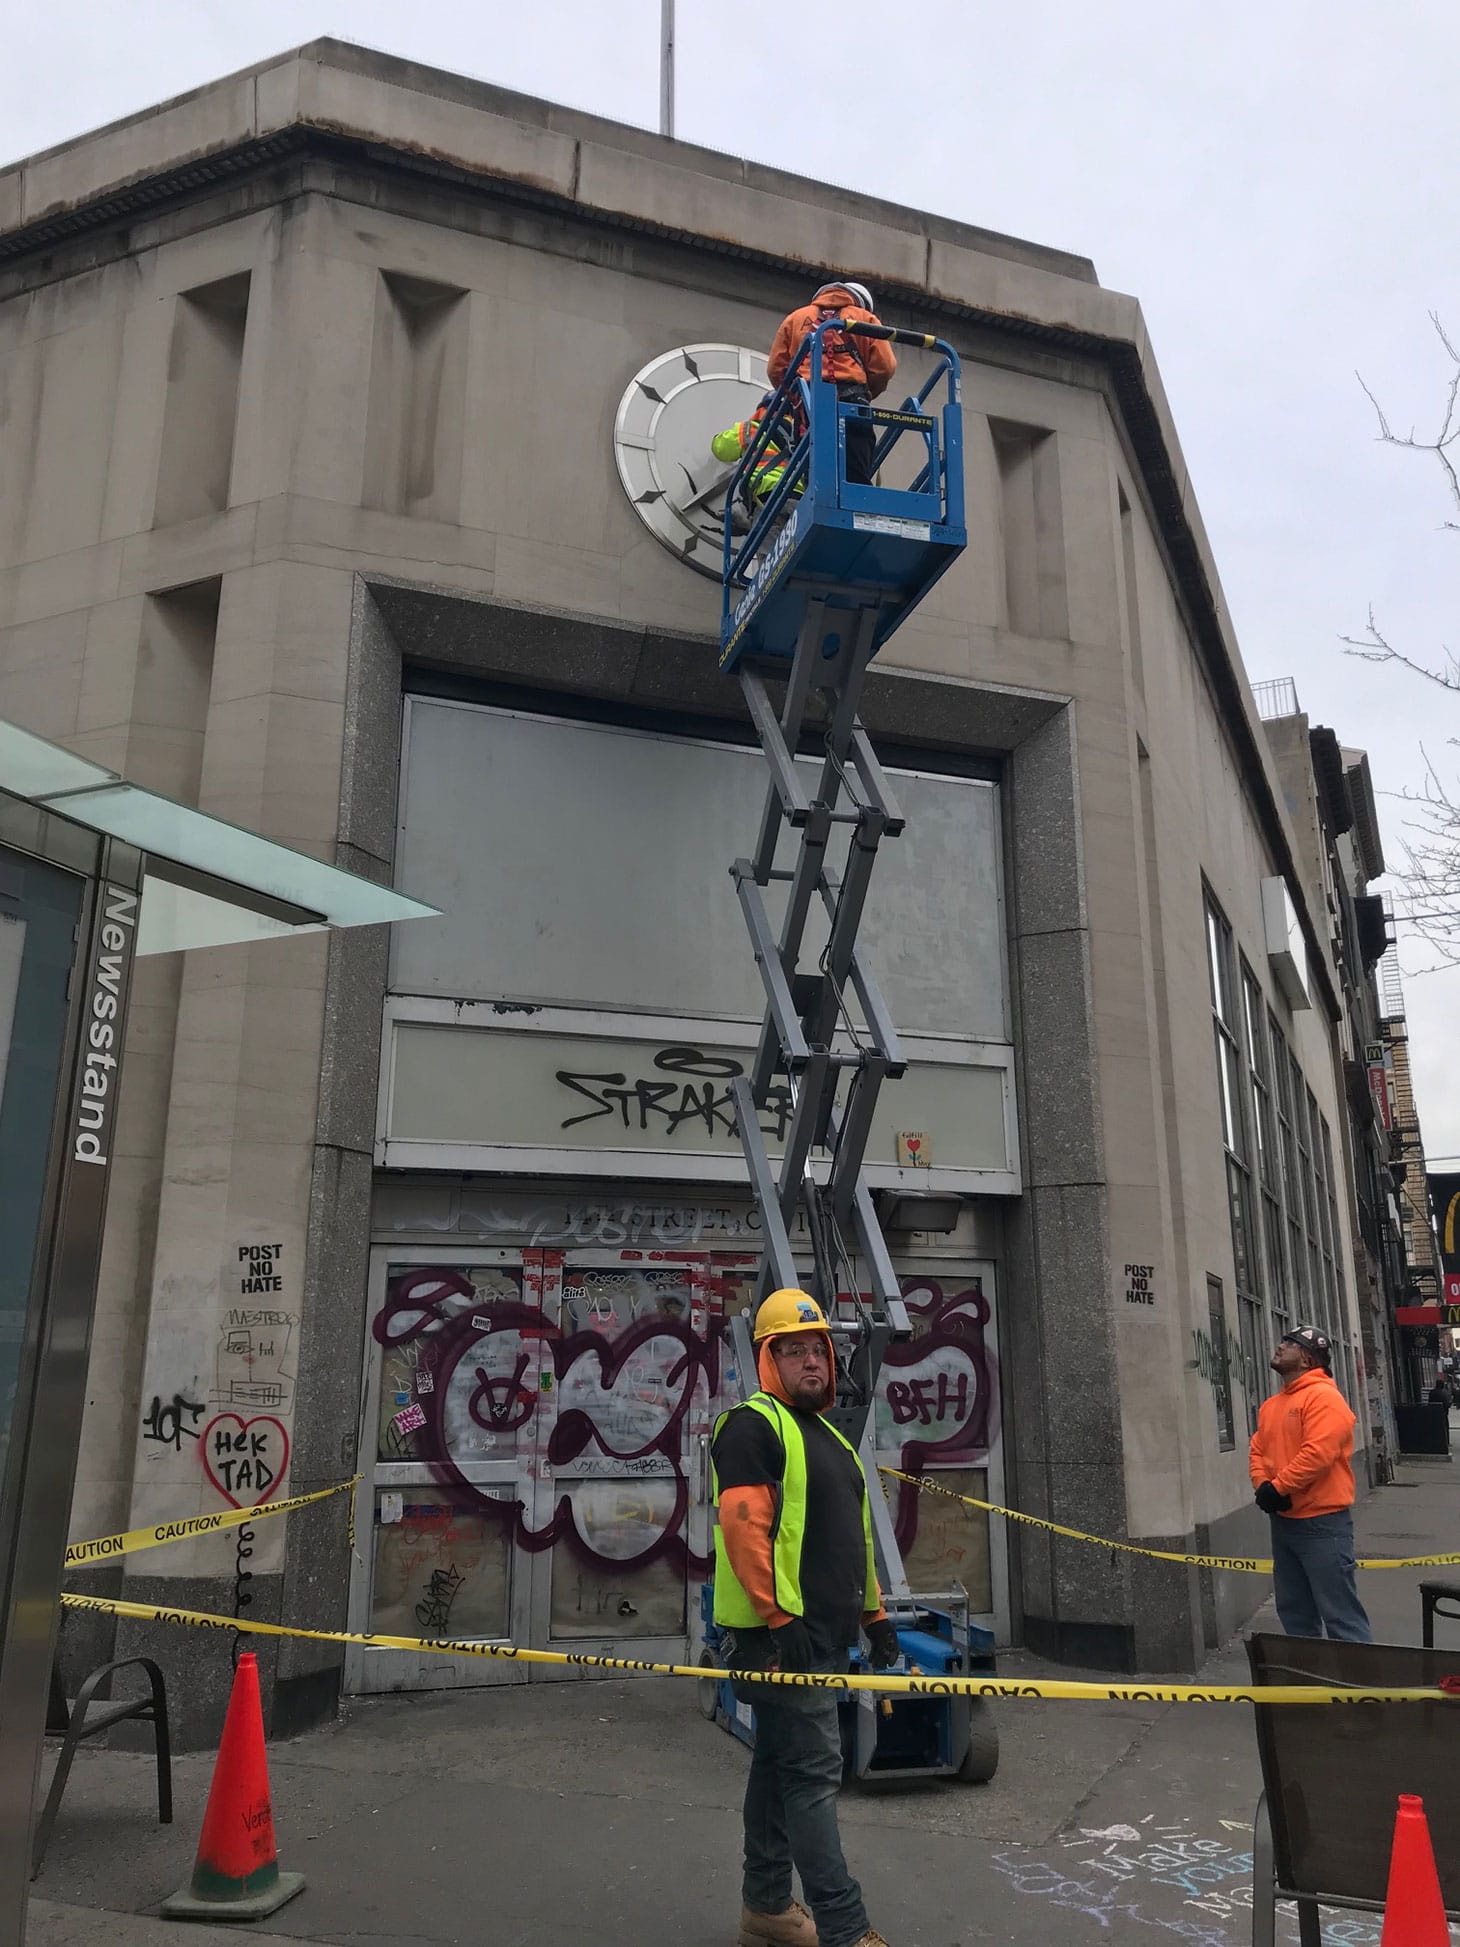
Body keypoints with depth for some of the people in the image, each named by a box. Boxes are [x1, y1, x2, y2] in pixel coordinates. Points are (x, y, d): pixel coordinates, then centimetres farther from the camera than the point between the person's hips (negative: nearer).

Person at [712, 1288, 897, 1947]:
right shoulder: (752, 1425, -11)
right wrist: (780, 1617, -23)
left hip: (822, 1633, 9)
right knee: (814, 1771, -7)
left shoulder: (827, 1436, 19)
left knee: (779, 1764, 16)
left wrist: (873, 1613, 21)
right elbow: (744, 1527, -20)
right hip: (784, 1633, -9)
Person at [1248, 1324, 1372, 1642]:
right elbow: (1258, 1450, 13)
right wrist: (1262, 1486, -6)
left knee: (1339, 1612, -5)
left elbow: (1318, 1454, -24)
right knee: (1294, 1611, 16)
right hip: (1283, 1520, 9)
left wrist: (1277, 1488, -18)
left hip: (1321, 1522, -9)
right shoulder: (1272, 1405, 14)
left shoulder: (1323, 1396, -14)